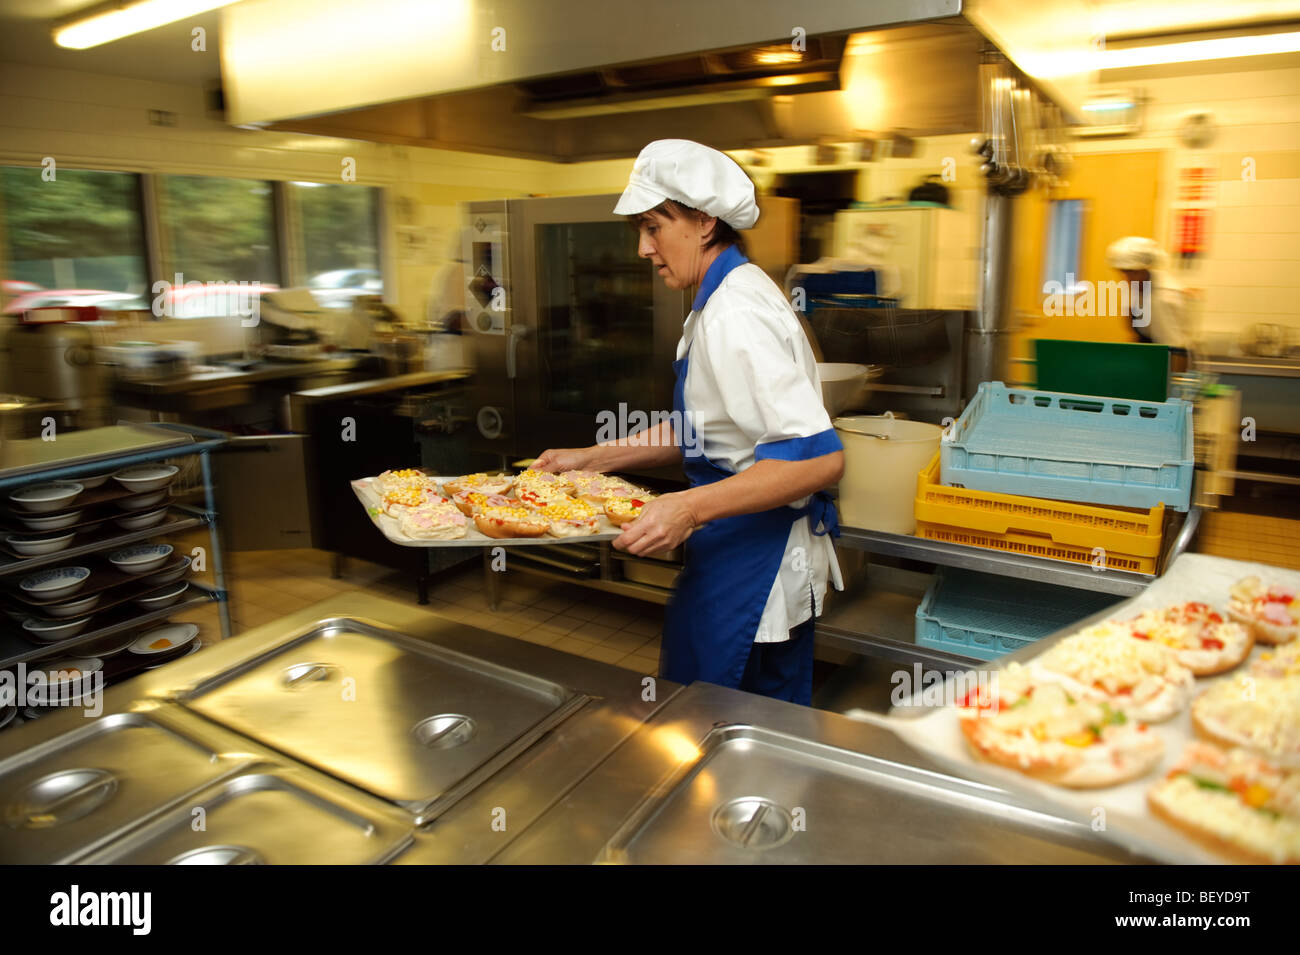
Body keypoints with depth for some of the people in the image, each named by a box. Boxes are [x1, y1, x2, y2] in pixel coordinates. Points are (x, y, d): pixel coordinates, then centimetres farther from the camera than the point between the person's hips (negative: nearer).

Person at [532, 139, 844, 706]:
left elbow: (818, 458, -29)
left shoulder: (734, 317, -22)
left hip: (750, 564, -10)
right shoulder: (724, 298, 11)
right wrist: (593, 458, 12)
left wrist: (691, 508, -32)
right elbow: (698, 431, 17)